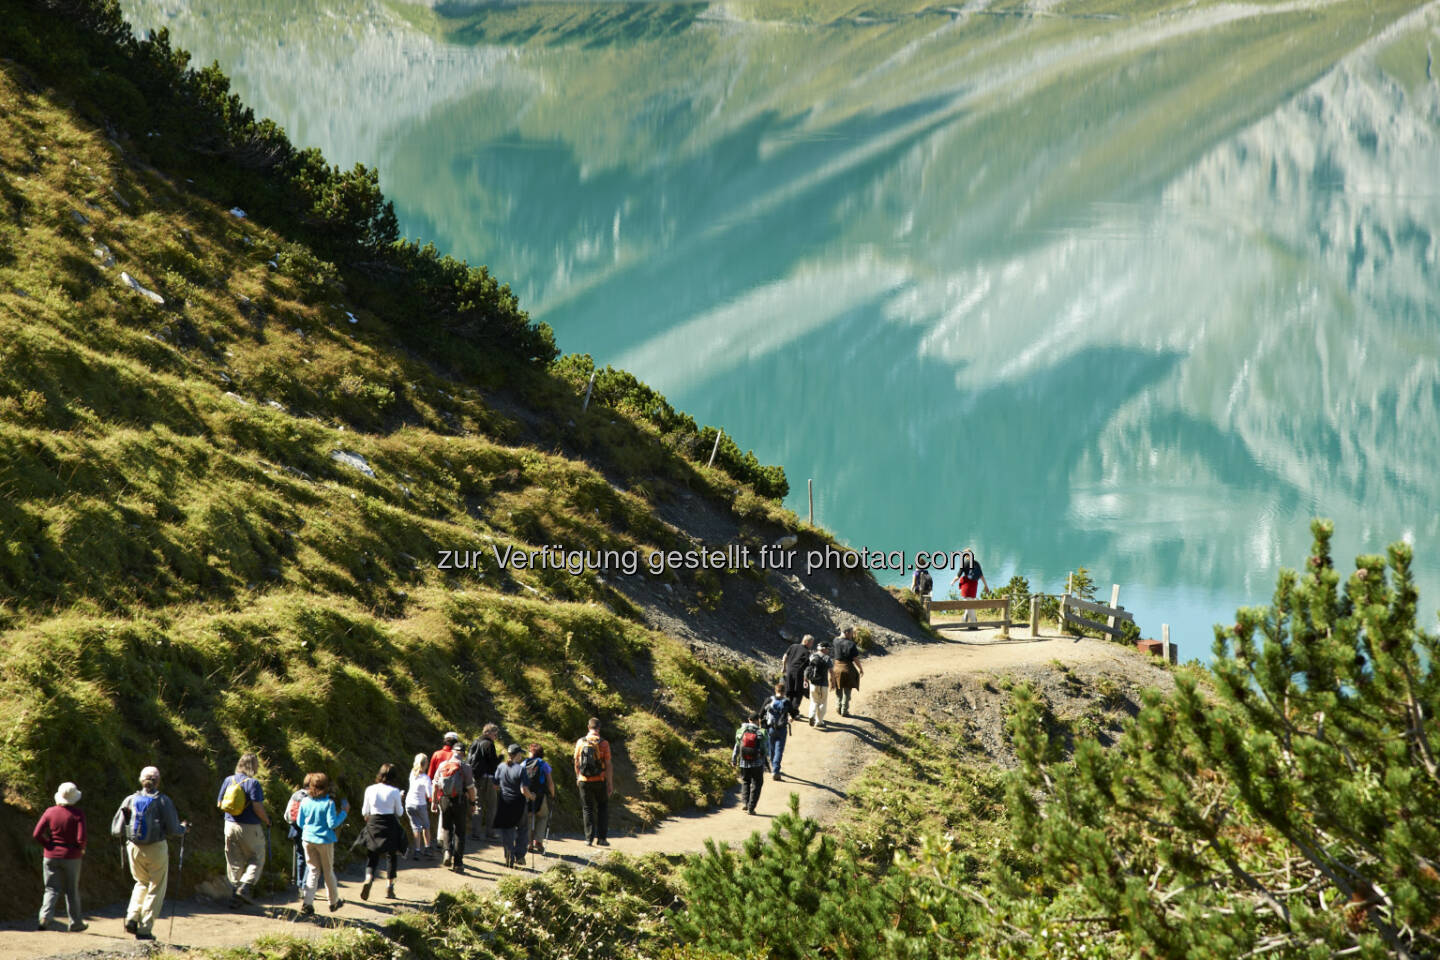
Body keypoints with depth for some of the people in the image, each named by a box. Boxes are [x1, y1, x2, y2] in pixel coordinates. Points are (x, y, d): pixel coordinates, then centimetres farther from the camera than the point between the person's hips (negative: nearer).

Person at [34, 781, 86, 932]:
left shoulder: (50, 812, -3)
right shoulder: (78, 814, -11)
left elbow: (36, 834, -7)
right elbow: (81, 838, -18)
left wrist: (48, 846, 7)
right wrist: (81, 849, 3)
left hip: (51, 856, 2)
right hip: (71, 856, -2)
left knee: (52, 889, 6)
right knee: (72, 890, 12)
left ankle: (45, 917, -16)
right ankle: (75, 923, 20)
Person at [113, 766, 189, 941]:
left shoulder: (130, 800, -2)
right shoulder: (163, 801, -10)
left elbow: (116, 830, -2)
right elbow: (173, 831, -10)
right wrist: (184, 827, 11)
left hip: (134, 848, 3)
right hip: (156, 849, -3)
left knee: (142, 883, 26)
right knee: (155, 889, 10)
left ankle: (132, 918, 11)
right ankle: (145, 929, 7)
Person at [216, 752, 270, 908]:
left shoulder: (228, 780, 3)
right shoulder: (253, 783, -15)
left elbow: (219, 804, 8)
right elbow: (257, 807, -19)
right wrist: (267, 821, -3)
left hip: (230, 825, 5)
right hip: (250, 828, -5)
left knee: (234, 862, 13)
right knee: (257, 860, 9)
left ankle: (234, 892, 14)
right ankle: (245, 887, -9)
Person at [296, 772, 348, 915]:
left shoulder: (305, 801, -1)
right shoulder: (329, 803, -13)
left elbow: (300, 822, 5)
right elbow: (332, 823, -15)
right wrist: (343, 812, -4)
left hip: (308, 839, 3)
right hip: (324, 840, -3)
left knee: (313, 871, 9)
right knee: (328, 871, 12)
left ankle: (307, 902, -5)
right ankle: (334, 902, 25)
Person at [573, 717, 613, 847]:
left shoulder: (580, 742, -1)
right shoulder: (603, 743, -9)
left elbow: (576, 763, 8)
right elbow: (608, 765, -9)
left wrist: (578, 777, 24)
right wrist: (610, 784, -2)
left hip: (584, 781, 2)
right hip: (599, 781, -2)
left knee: (588, 809, 11)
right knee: (603, 807, 14)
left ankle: (589, 838, 6)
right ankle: (601, 837, 7)